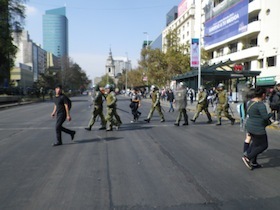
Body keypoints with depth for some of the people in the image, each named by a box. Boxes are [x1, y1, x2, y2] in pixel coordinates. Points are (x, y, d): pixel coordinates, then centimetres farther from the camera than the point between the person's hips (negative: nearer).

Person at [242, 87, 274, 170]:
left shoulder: (251, 101, 6)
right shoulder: (260, 104, -22)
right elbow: (265, 117, -27)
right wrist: (271, 114, -5)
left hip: (250, 126, 9)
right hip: (257, 129, -9)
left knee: (255, 144, 21)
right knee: (263, 145, 7)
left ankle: (253, 162, 27)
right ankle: (247, 157, 3)